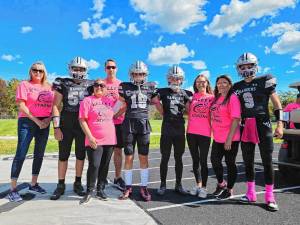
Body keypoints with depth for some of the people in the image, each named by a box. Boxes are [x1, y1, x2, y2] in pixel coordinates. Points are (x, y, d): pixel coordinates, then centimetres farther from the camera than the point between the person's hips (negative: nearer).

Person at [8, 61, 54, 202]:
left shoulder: (49, 87, 12)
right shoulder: (24, 84, 1)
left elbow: (54, 105, 10)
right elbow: (21, 106, -7)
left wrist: (49, 119, -7)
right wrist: (36, 120, -12)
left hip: (44, 124, 5)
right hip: (27, 122, -4)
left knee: (39, 155, 10)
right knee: (20, 155, -6)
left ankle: (34, 184, 22)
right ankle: (13, 189, 1)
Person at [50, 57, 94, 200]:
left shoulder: (90, 85, 6)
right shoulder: (63, 84, 1)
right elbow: (56, 106, -1)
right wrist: (56, 127, -7)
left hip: (83, 124, 2)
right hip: (66, 124, -1)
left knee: (81, 155, 9)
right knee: (63, 155, 5)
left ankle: (78, 183, 23)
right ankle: (60, 185, 18)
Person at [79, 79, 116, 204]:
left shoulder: (110, 101, 11)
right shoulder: (87, 100, -1)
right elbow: (82, 120, -7)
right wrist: (90, 137, -14)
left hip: (109, 140, 4)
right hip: (94, 140, -4)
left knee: (105, 166, 11)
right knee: (94, 165, -8)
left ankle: (100, 189, 26)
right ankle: (89, 191, 12)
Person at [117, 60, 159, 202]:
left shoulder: (150, 88, 9)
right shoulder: (125, 87, 4)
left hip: (144, 124, 1)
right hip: (129, 124, -1)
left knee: (144, 157, 5)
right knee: (129, 157, 3)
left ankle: (144, 188, 16)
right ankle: (128, 187, 17)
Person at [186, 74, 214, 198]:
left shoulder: (211, 97, 4)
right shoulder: (192, 96, 8)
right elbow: (189, 112, 13)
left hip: (205, 133, -2)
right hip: (191, 132, 3)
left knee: (203, 161, 2)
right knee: (195, 160, 12)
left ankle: (203, 187, 14)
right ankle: (198, 184, 27)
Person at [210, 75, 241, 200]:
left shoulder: (233, 98, -13)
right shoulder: (216, 98, 9)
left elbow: (236, 119, -18)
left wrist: (229, 139, -21)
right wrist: (214, 133, 10)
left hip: (231, 139, -7)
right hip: (217, 138, 7)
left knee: (230, 163, 7)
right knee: (215, 161, 13)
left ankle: (229, 190, 27)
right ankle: (221, 184, 38)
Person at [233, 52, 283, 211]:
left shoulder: (264, 81, -2)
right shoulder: (237, 87, 10)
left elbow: (277, 104, -3)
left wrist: (279, 124, -9)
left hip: (263, 125, -4)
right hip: (245, 127, 5)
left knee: (267, 161, 0)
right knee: (248, 161, 10)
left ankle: (270, 197, 12)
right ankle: (251, 193, 22)